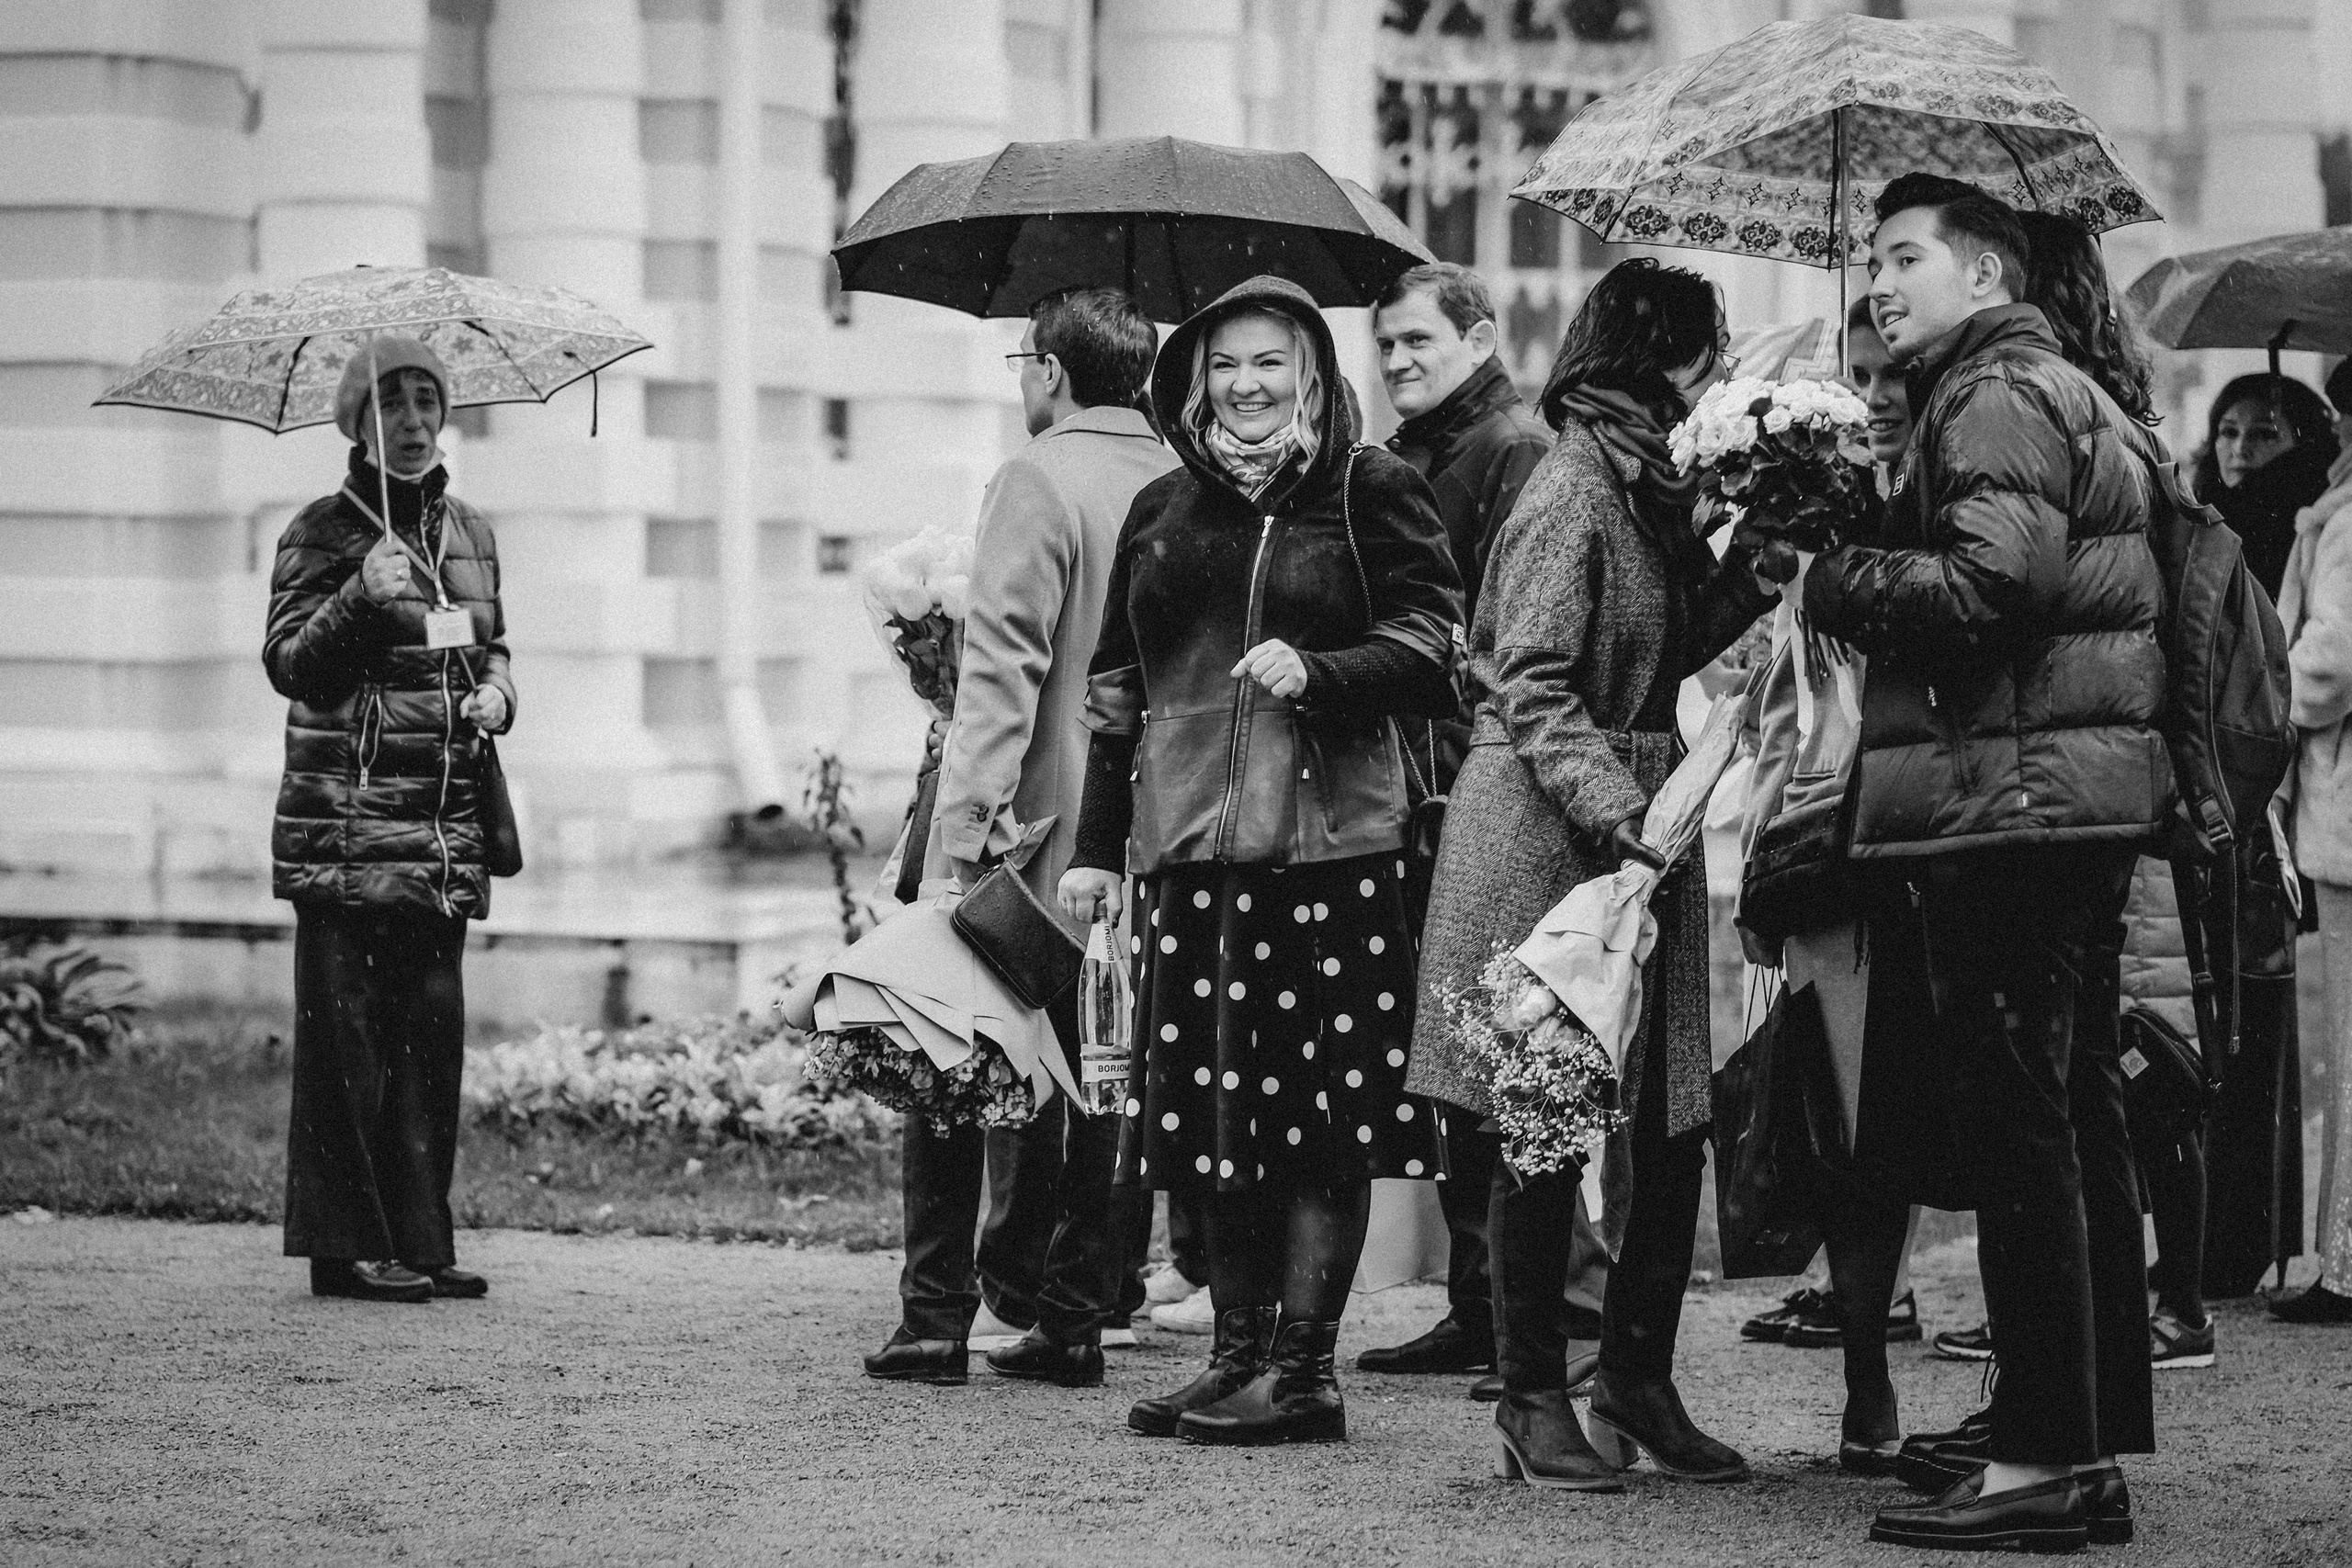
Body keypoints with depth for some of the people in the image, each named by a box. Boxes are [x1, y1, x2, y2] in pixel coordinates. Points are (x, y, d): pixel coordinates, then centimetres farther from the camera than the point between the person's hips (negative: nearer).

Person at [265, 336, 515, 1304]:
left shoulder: (467, 533, 16)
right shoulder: (323, 531, 0)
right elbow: (287, 662, -8)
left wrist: (495, 691, 6)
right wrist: (361, 598, -22)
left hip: (445, 824, 5)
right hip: (346, 816, -5)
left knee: (433, 1025, 3)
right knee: (346, 1029, -6)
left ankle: (420, 1242, 8)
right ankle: (347, 1247, -2)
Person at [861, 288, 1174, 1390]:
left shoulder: (1037, 482, -10)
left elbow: (1002, 667, -17)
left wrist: (965, 821, -19)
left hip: (1032, 836, -6)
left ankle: (937, 1317, 1)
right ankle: (1073, 1318, 10)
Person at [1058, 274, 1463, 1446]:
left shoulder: (1371, 493, 4)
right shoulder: (1163, 512, 17)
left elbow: (1434, 646, -2)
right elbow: (1117, 687, 20)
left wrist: (1320, 672, -17)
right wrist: (1095, 845, 16)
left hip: (1330, 840, -5)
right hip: (1185, 845, 5)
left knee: (1323, 1119, -5)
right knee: (1208, 1114, 5)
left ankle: (1302, 1370, -1)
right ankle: (1236, 1356, 13)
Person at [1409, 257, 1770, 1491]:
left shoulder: (1661, 490, 15)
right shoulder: (1574, 489, -12)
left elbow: (1700, 644, 13)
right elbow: (1534, 692, -17)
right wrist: (1622, 812, -25)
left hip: (1639, 825, 8)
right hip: (1544, 833, -8)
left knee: (1675, 1116, 5)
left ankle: (1637, 1376, 15)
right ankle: (1532, 1398, 5)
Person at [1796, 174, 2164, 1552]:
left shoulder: (1995, 394, -8)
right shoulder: (2071, 395, 24)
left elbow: (1994, 582, -22)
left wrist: (1830, 579, -10)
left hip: (2008, 803, -10)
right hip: (2083, 808, 10)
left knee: (2019, 1132, -9)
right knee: (2079, 1128, 11)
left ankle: (2040, 1462, -8)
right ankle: (2098, 1450, 16)